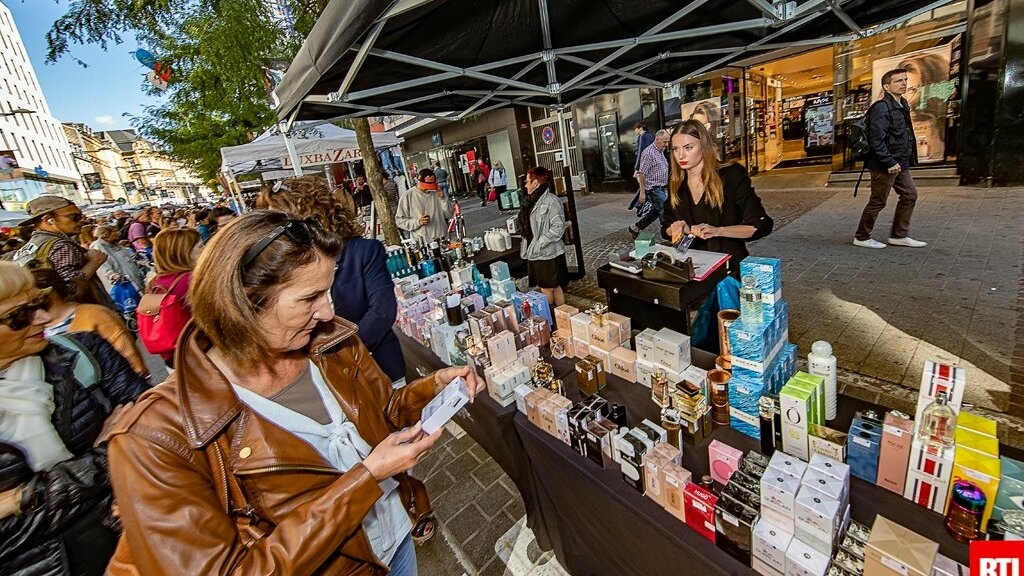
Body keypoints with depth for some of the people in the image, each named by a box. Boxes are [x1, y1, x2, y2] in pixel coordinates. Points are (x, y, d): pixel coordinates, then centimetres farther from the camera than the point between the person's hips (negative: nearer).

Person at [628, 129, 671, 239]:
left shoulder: (661, 152, 14)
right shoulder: (649, 153, -16)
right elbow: (642, 173, -19)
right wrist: (642, 192, -20)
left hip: (660, 189, 10)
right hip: (654, 189, -10)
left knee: (655, 211, 16)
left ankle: (635, 228, 25)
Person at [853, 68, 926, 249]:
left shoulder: (902, 105, 15)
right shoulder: (881, 107, -15)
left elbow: (904, 135, 22)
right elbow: (876, 140, -22)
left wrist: (908, 158, 15)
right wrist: (890, 163, -21)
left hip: (900, 163, 10)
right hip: (885, 165, -10)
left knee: (910, 195, 13)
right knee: (878, 202, -2)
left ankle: (899, 235, 22)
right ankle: (862, 237, 11)